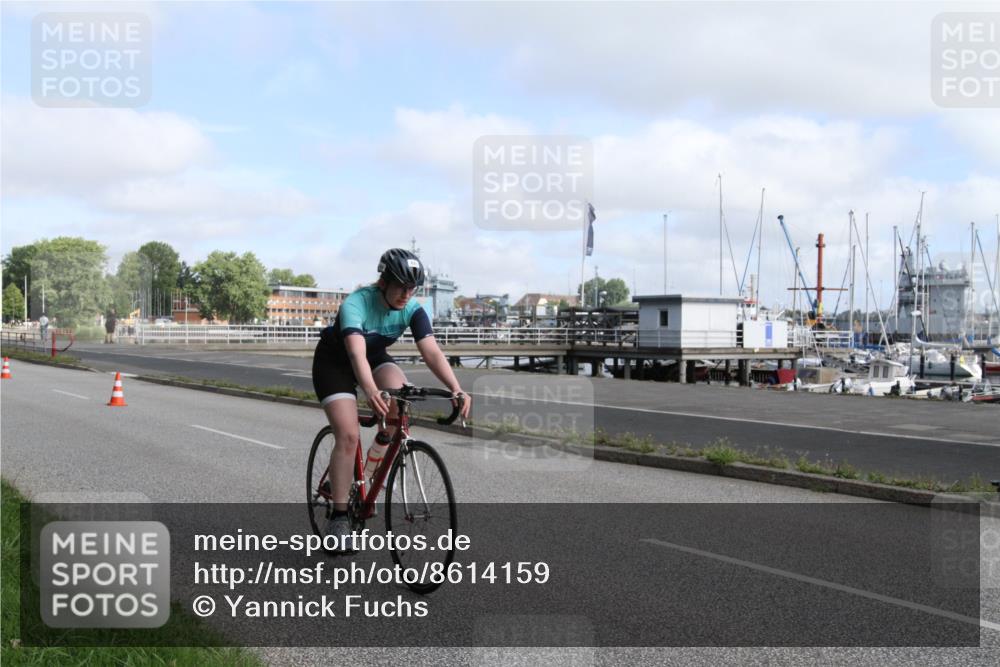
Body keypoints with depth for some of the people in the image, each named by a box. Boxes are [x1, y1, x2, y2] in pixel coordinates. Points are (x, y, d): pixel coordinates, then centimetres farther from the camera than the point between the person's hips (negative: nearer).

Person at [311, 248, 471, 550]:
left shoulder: (412, 309, -21)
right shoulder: (356, 304, -34)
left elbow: (431, 351, -31)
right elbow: (356, 354, -49)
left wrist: (456, 388, -46)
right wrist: (370, 391, -68)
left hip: (375, 356, 4)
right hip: (334, 362, -4)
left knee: (398, 391, -30)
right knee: (348, 436, -18)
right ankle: (338, 517, -10)